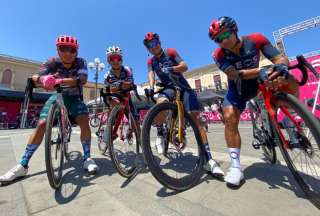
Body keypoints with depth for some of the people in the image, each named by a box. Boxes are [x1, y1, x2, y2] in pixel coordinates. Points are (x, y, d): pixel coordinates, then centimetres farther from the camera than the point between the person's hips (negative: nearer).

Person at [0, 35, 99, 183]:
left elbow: (82, 79, -33)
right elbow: (36, 77, -23)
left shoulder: (80, 62, -15)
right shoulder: (53, 62, -11)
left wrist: (60, 80, -48)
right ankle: (23, 165, 4)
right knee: (41, 124, -13)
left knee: (84, 121, -26)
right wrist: (43, 79, -47)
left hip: (74, 97, -1)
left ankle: (87, 158, -13)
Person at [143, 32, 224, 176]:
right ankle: (160, 134, -13)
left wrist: (172, 68, -27)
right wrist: (151, 88, -25)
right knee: (160, 102, -37)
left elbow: (184, 66, -7)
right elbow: (151, 75, -3)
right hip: (167, 88, 1)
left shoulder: (170, 52, 5)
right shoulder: (151, 62, 14)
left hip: (182, 86, -1)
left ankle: (208, 158, -9)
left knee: (195, 119, -14)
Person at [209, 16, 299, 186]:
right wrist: (260, 71, -47)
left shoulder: (256, 39, -13)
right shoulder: (219, 55, -18)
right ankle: (236, 166, -17)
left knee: (289, 81, -25)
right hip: (238, 89, -2)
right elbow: (234, 74, -32)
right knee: (229, 118, -26)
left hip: (259, 83, 2)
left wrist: (282, 66, -41)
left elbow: (279, 58, -18)